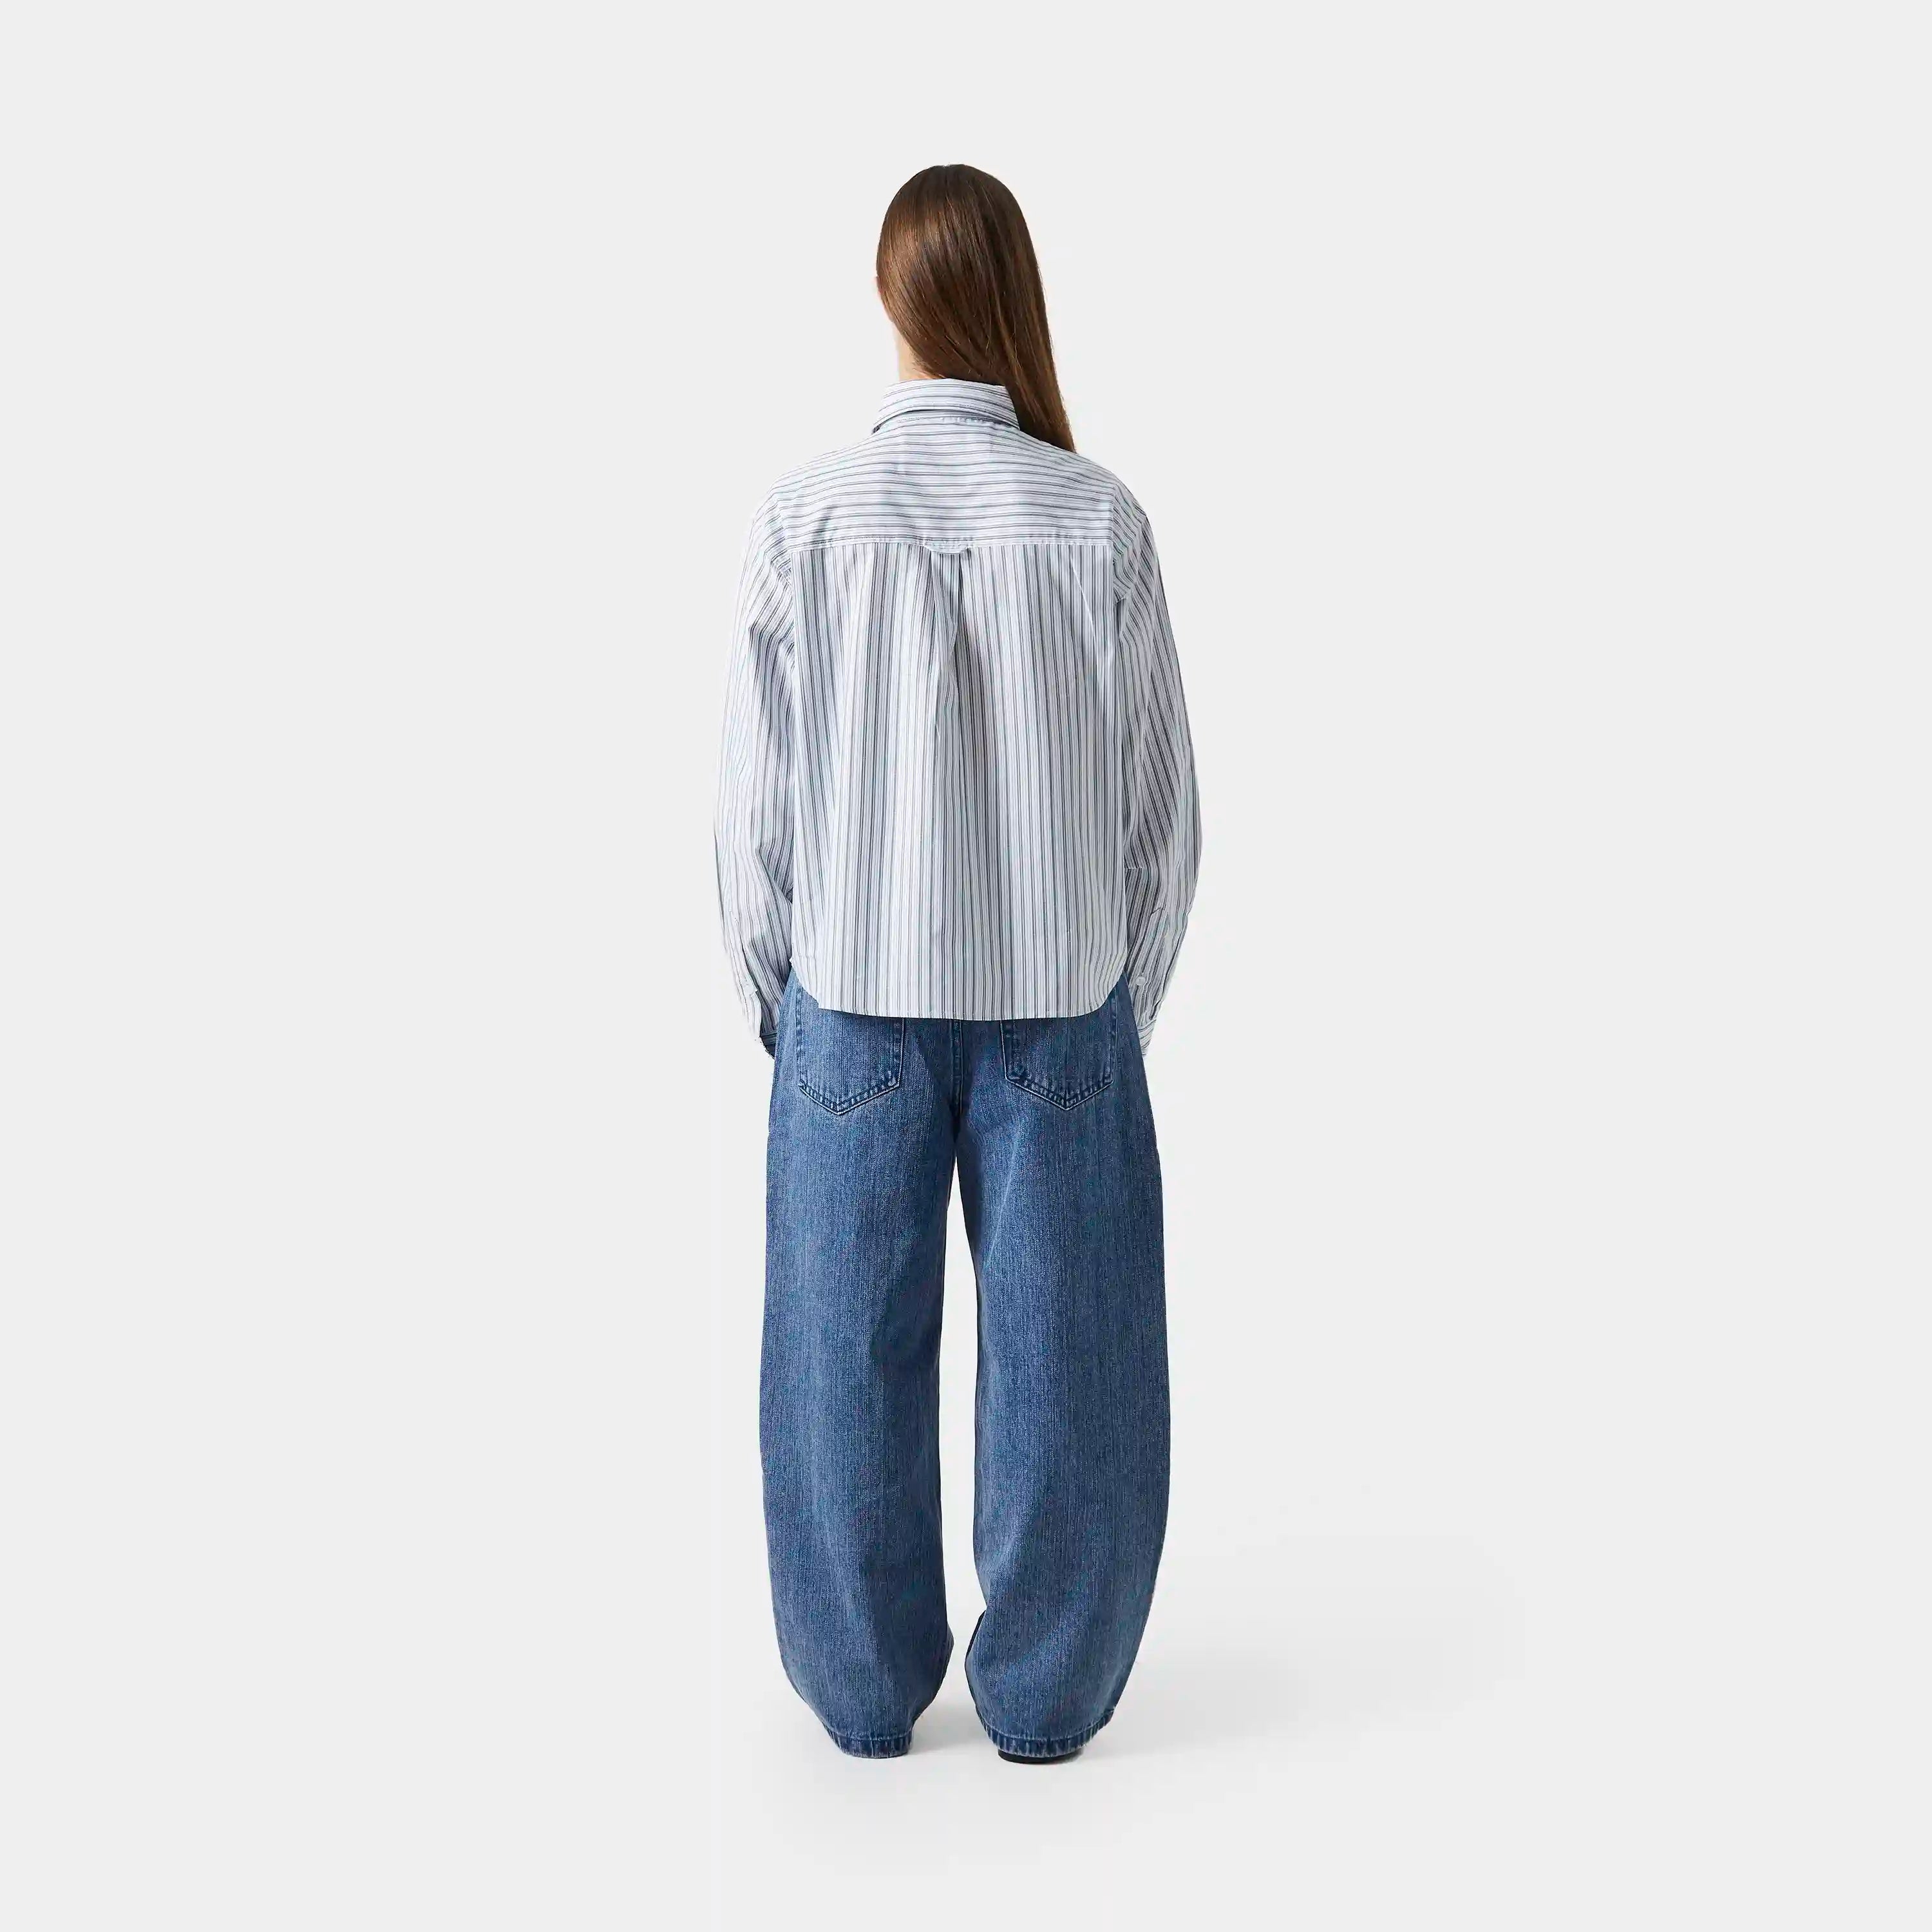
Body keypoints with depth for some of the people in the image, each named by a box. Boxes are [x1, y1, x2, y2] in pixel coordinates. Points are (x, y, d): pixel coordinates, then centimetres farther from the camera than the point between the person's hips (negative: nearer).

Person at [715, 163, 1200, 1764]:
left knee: (850, 1351, 12)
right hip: (1059, 995, 0)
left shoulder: (807, 516, -6)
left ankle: (865, 1688, 25)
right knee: (1061, 1350, 11)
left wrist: (774, 996, 11)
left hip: (856, 997, 0)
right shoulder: (1098, 520, -6)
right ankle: (1046, 1693, 23)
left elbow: (757, 801, -3)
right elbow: (1162, 806, -1)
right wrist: (1126, 1005, 11)